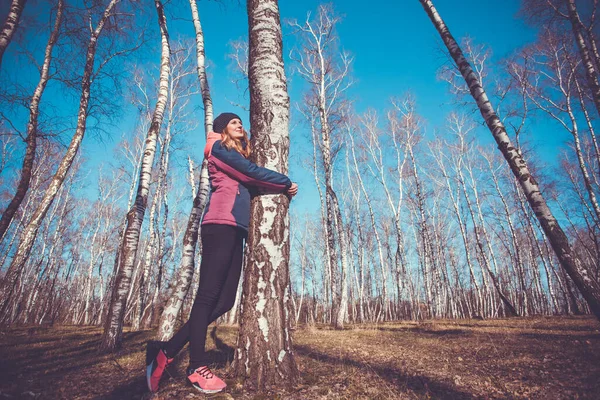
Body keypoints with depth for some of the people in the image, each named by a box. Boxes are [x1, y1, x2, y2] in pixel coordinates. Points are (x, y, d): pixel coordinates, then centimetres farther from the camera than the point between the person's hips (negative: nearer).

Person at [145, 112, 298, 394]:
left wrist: (282, 188, 9)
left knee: (224, 300, 2)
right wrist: (286, 183, 8)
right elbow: (253, 173, -2)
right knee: (208, 295, -8)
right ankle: (198, 367, 1)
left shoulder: (236, 155, 33)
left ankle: (167, 351, 10)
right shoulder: (219, 147, 7)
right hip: (220, 225, -9)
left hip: (234, 229, 9)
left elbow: (250, 186, 22)